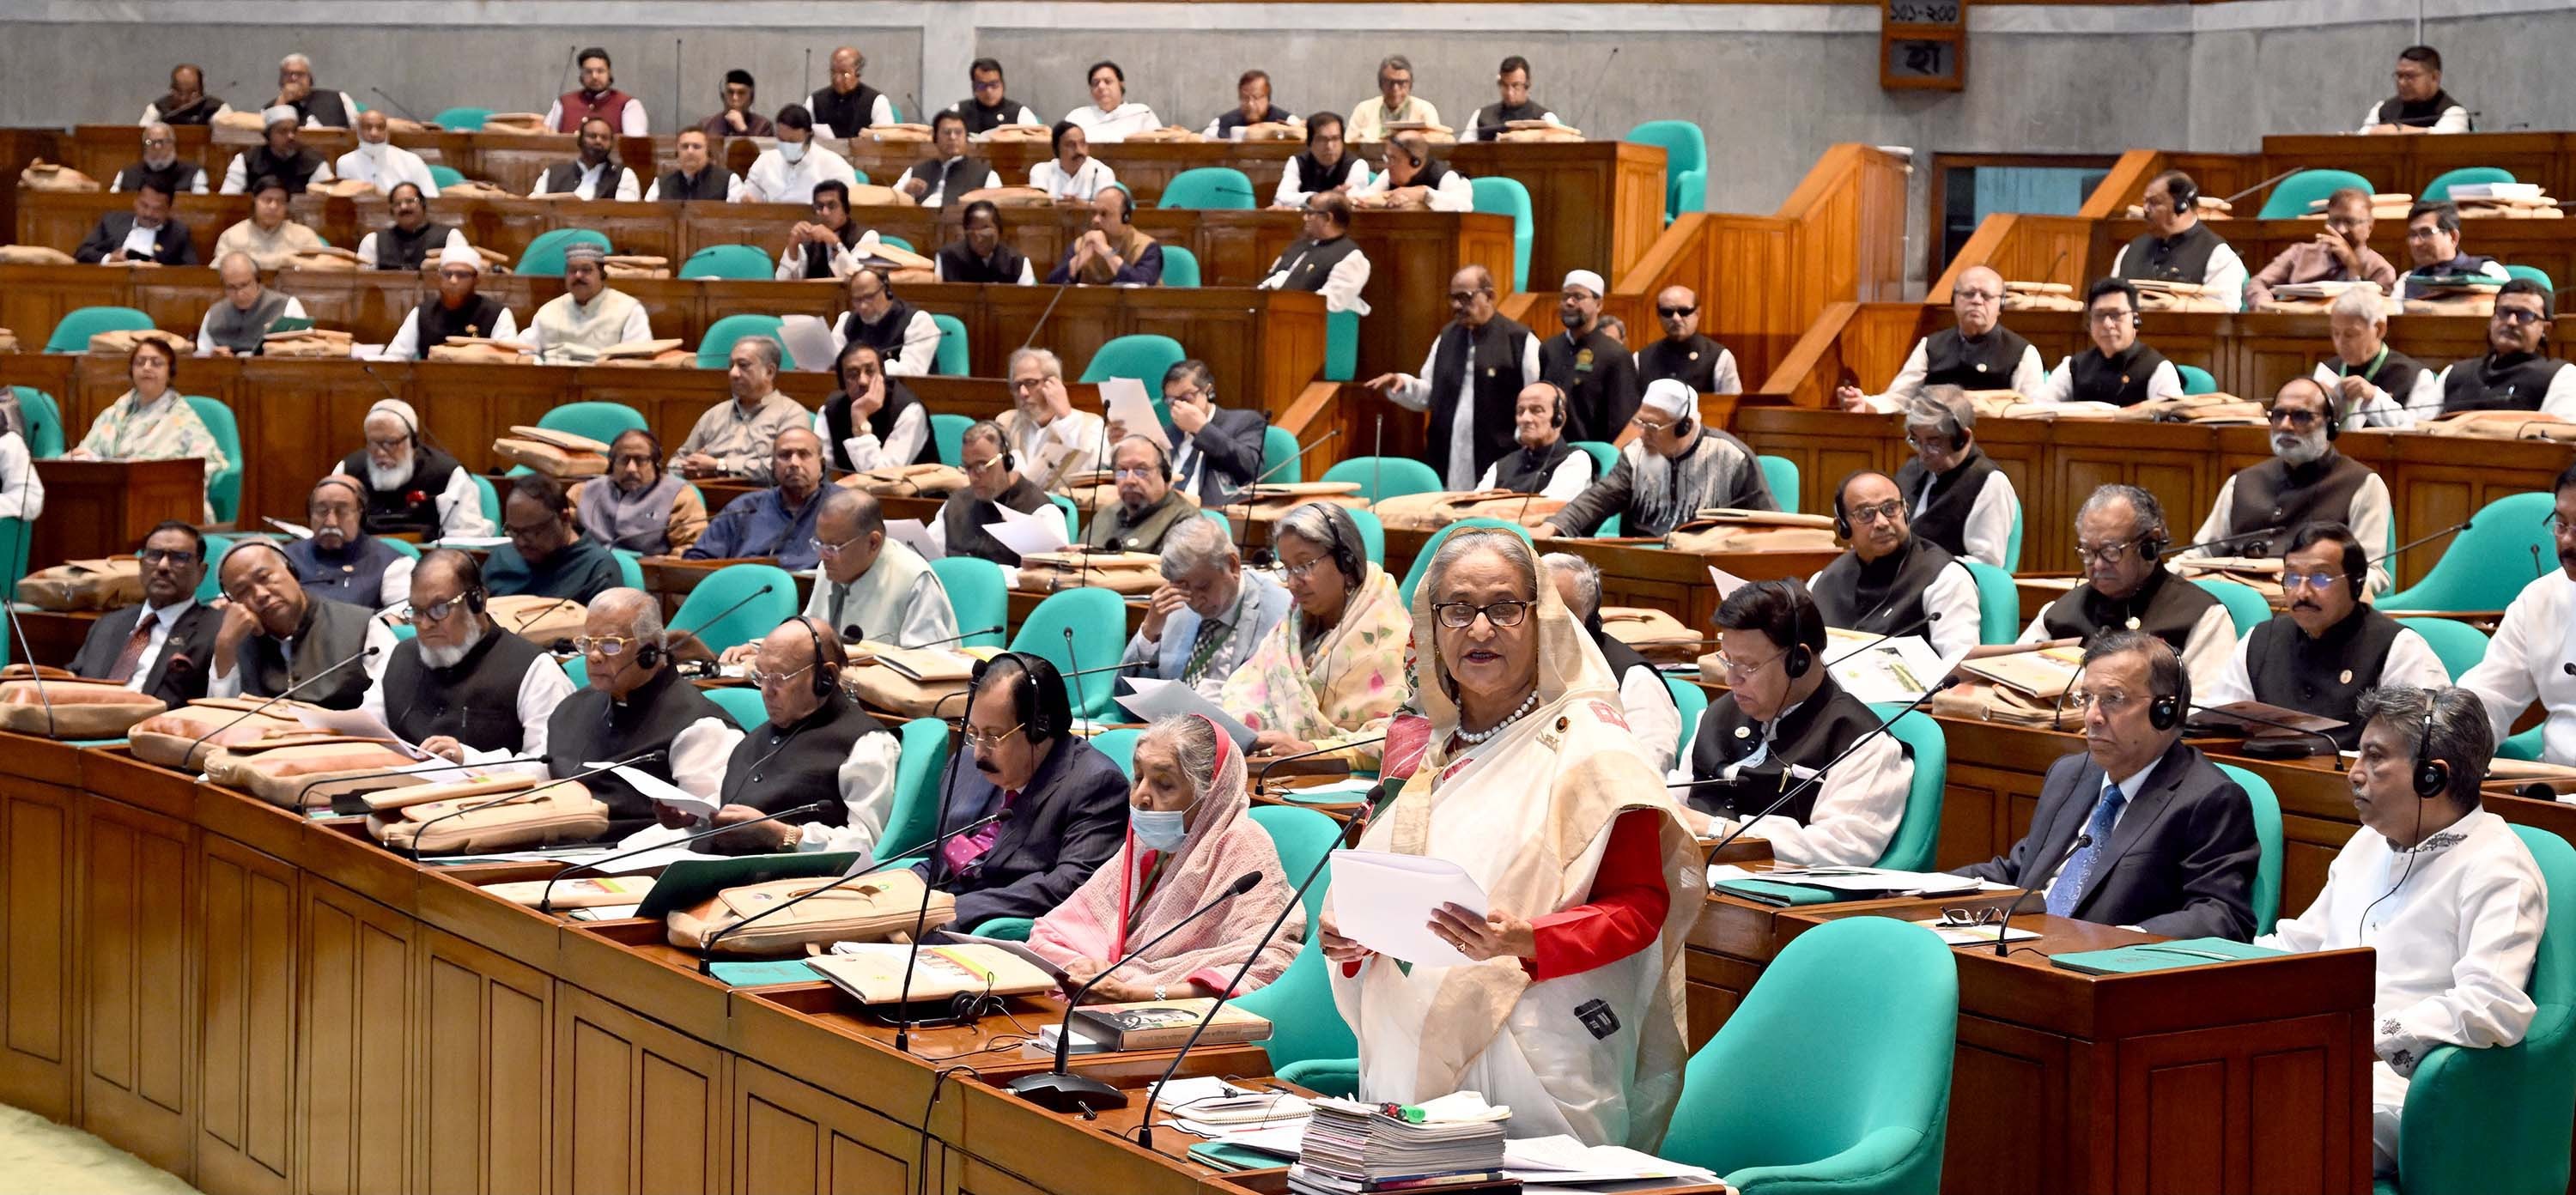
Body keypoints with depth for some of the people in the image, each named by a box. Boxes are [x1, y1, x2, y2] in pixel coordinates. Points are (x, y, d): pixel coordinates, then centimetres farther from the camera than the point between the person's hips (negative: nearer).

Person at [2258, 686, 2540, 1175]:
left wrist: (2371, 1039, -21)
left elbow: (2491, 1008, -17)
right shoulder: (2370, 842, 24)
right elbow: (2300, 944, 29)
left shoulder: (2497, 869, -4)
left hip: (2392, 1076, -8)